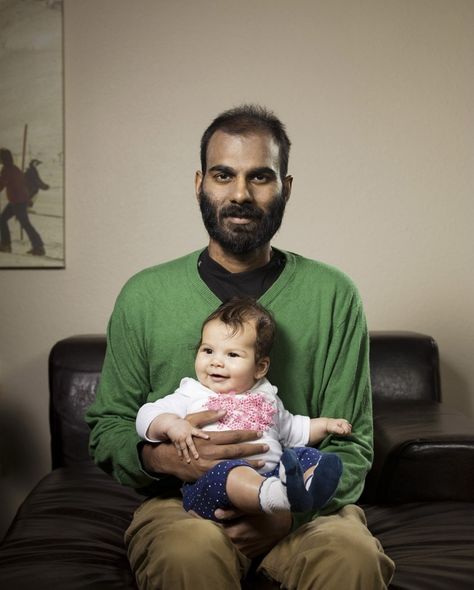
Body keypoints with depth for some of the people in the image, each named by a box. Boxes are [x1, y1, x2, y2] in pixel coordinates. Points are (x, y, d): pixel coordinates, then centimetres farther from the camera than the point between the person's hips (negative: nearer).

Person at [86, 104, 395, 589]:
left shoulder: (333, 295, 0)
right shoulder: (143, 296, 1)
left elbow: (351, 443, 1)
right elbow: (106, 428, 7)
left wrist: (290, 508, -18)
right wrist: (158, 456, -16)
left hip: (305, 503, 1)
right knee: (191, 549, -34)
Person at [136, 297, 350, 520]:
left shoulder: (266, 396, 28)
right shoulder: (191, 395, 15)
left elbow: (291, 429, 43)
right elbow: (146, 417, 7)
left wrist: (324, 424, 34)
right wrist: (171, 424, -13)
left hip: (271, 474, 5)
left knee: (306, 455, -17)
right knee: (230, 471, -37)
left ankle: (311, 488, -48)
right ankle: (277, 495, -65)